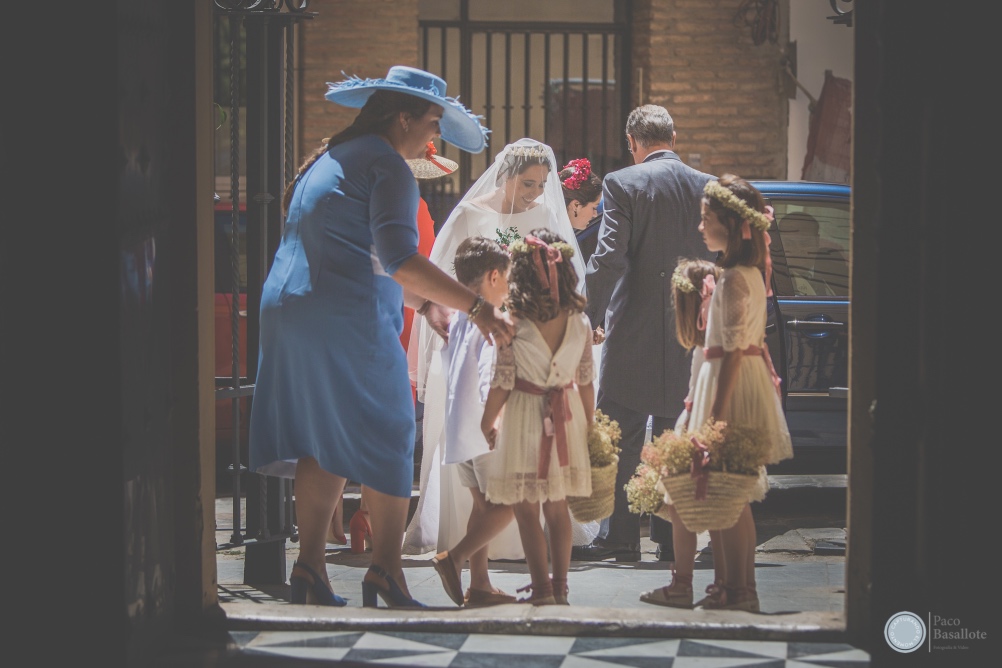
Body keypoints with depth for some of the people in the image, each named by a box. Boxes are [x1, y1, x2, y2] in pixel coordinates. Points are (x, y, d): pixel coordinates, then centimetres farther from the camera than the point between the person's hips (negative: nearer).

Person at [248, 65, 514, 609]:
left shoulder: (327, 158, 22)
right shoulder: (387, 165, -7)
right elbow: (398, 258, -18)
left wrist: (410, 295, 39)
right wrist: (476, 308, -21)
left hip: (288, 311, 9)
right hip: (348, 319, -9)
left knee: (324, 442, 9)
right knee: (386, 438, -2)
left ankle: (310, 567, 4)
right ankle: (385, 570, -4)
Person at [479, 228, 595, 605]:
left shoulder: (513, 320, -14)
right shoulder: (579, 320, -3)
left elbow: (503, 381, -10)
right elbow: (586, 380, 3)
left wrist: (488, 421, 4)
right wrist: (589, 424, 16)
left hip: (524, 417, -4)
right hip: (566, 416, 4)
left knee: (525, 507, 5)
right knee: (557, 506, 14)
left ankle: (541, 588, 4)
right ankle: (560, 586, 19)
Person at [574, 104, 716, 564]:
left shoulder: (623, 184, -7)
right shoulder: (707, 187, 5)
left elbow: (607, 258, -13)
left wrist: (591, 318, -5)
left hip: (634, 332, -4)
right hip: (689, 335, 4)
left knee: (621, 439, 2)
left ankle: (622, 538, 1)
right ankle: (673, 538, 12)